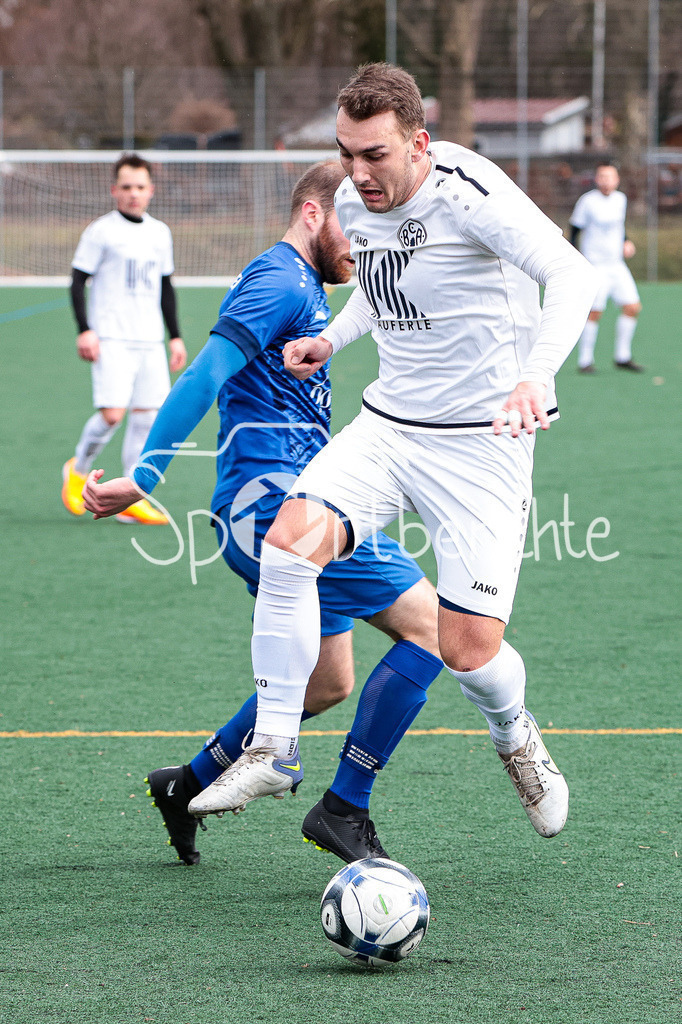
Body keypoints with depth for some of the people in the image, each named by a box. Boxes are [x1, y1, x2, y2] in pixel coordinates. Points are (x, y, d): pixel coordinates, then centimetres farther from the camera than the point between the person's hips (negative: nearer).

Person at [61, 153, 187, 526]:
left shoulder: (160, 233, 14)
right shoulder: (101, 231, -3)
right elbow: (77, 282, -3)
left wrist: (175, 337, 18)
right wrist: (85, 331, -12)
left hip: (150, 341, 6)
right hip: (111, 339, -6)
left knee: (146, 414, 0)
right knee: (112, 413, -15)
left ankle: (132, 500, 5)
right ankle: (77, 470, 12)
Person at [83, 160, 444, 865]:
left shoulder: (297, 287, 23)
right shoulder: (281, 282, -11)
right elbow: (206, 375, -20)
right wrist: (143, 478, -26)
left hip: (290, 507, 11)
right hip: (279, 507, -11)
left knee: (327, 683, 17)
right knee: (428, 622, -15)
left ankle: (189, 784, 28)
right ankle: (344, 809, -11)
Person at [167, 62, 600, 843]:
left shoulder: (468, 193, -19)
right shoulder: (354, 203, 3)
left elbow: (571, 277, -27)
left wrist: (535, 376, -42)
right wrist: (333, 339, 7)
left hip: (481, 439, -5)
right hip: (387, 422, 6)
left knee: (468, 648, -9)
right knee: (289, 541, -20)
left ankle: (515, 737, 27)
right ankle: (269, 749, -9)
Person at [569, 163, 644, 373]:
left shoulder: (620, 199, 9)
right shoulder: (587, 201, -10)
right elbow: (574, 230, -5)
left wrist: (626, 242, 7)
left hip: (617, 265, 6)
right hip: (595, 266, -6)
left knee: (633, 307, 0)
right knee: (594, 312, -10)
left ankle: (622, 357, 12)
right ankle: (585, 360, 2)